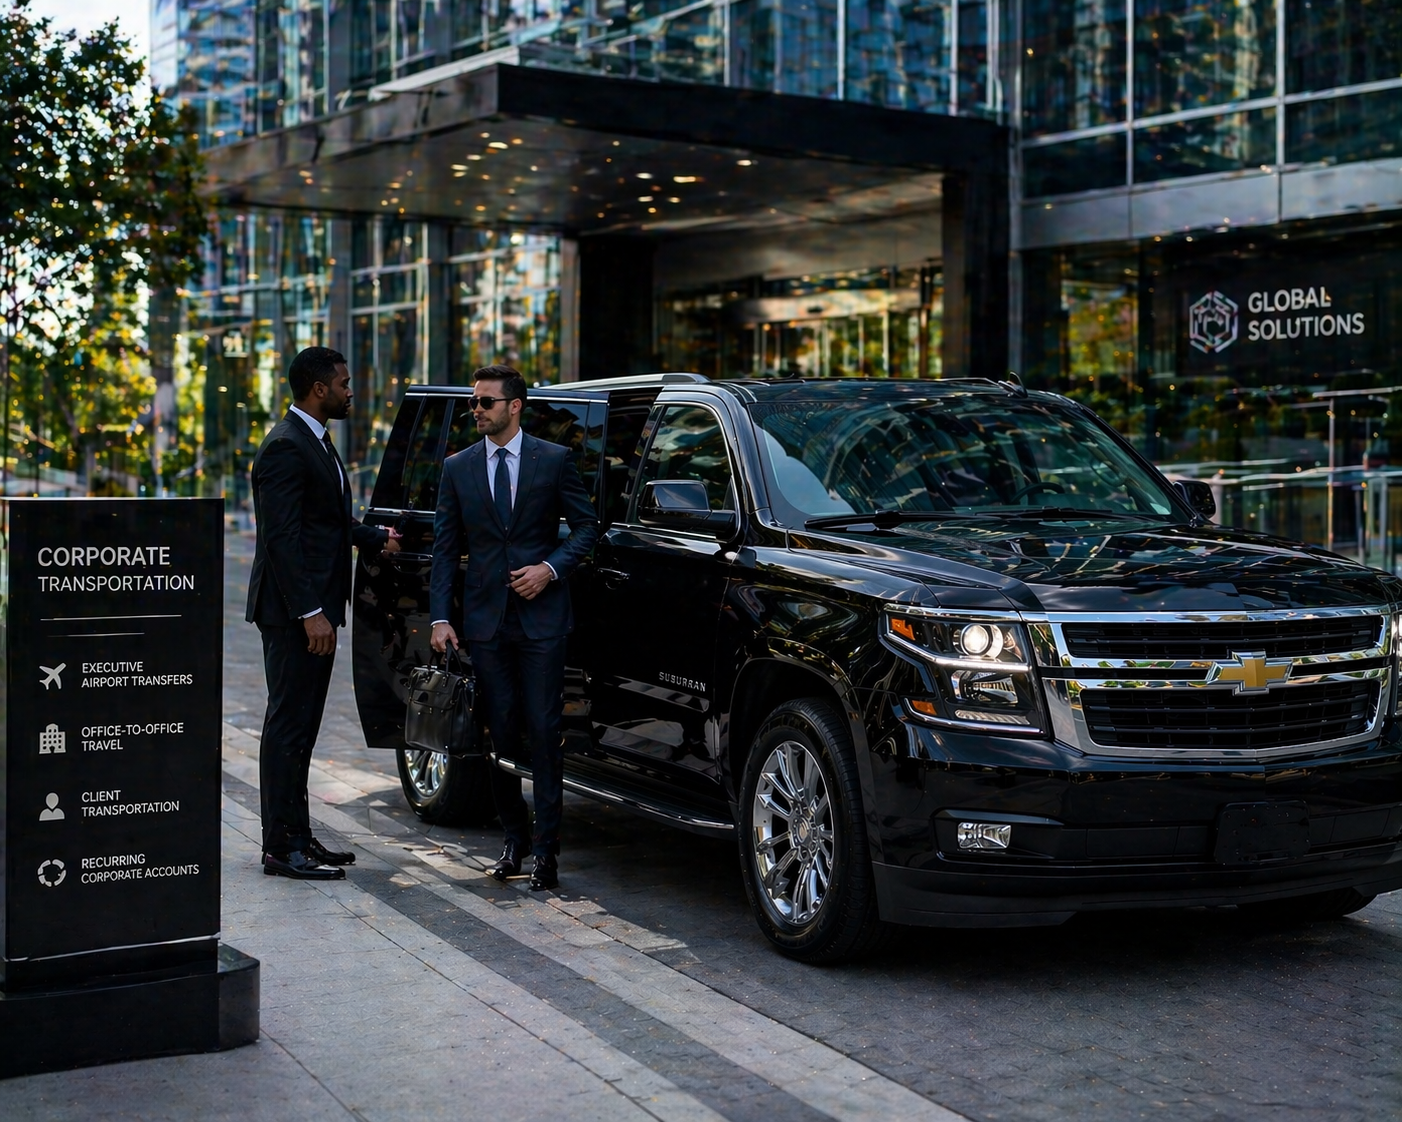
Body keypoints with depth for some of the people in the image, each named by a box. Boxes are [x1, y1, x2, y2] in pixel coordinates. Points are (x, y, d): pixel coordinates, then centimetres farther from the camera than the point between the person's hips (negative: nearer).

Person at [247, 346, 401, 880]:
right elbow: (282, 536, -21)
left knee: (301, 726, 14)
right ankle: (282, 847, 0)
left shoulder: (316, 441, 17)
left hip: (316, 607, 10)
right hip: (292, 613, -10)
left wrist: (377, 538, 30)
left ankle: (298, 836, 21)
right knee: (288, 726, -5)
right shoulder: (286, 447, -16)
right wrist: (309, 612, -25)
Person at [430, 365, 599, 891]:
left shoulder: (555, 460, 1)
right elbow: (445, 547, 8)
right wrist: (440, 618, 0)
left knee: (543, 730, -4)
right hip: (485, 619, 3)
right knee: (500, 731, 7)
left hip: (541, 616, -3)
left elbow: (586, 526, 4)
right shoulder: (458, 467, 9)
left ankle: (546, 847, 1)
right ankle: (514, 838, 19)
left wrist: (551, 568, -12)